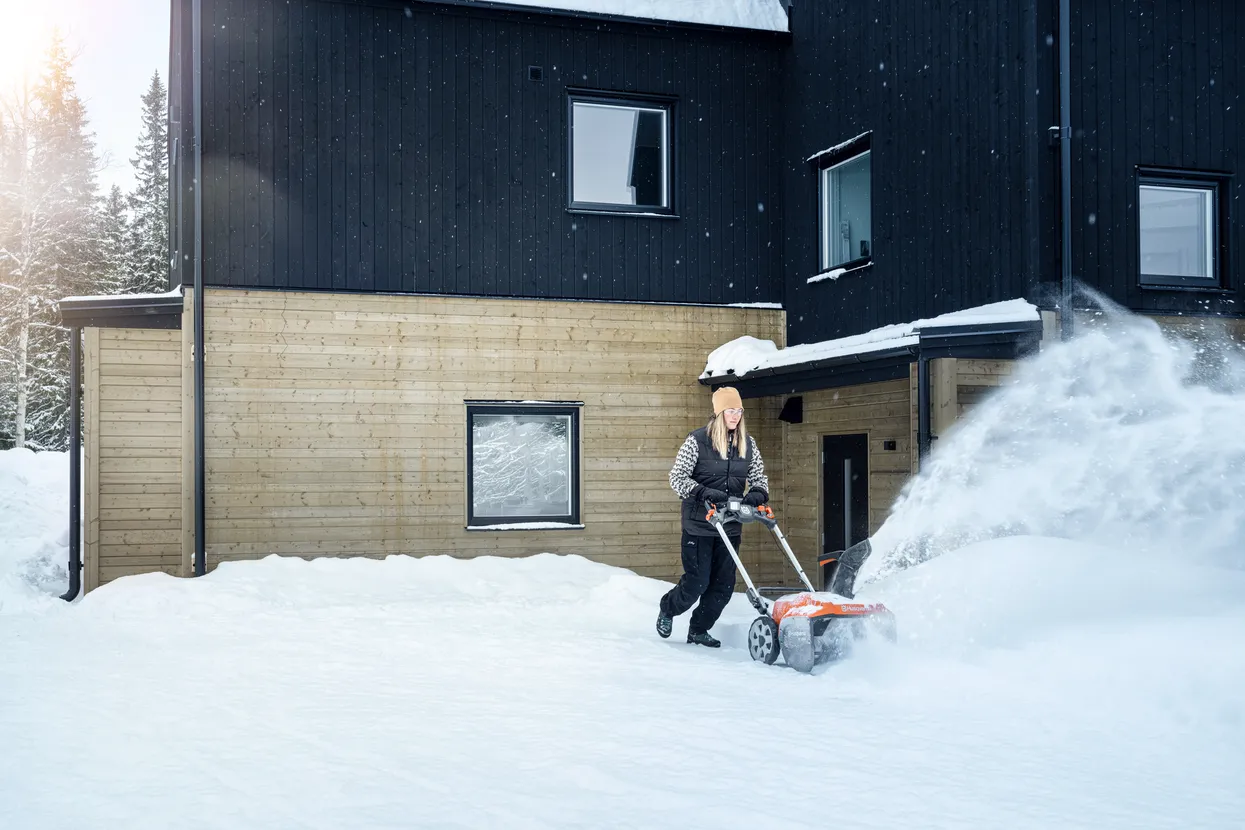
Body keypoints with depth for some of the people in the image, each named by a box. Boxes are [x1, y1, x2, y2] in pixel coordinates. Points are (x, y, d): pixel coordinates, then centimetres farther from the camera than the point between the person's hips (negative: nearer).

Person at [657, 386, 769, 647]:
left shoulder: (748, 444, 5)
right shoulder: (697, 440, -10)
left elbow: (759, 477, 12)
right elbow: (677, 478, -9)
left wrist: (757, 494, -11)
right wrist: (703, 492, -24)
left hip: (730, 526, 5)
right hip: (699, 524, -5)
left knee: (724, 585, 4)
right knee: (697, 582, -3)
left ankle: (698, 630, 23)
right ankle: (667, 610, 27)